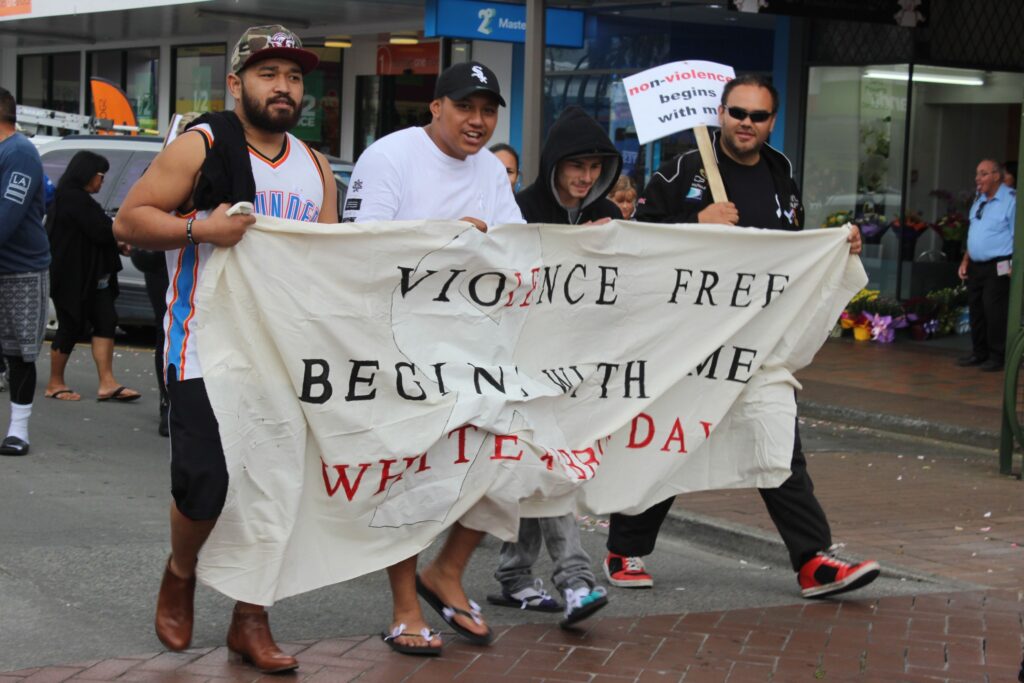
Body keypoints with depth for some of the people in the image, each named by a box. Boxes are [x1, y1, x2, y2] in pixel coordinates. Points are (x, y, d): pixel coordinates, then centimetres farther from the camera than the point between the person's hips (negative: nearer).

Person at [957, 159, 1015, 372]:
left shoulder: (1011, 200, -12)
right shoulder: (979, 200, 14)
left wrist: (1015, 266, -20)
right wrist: (965, 261, 17)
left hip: (998, 267, -8)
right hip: (976, 265, 8)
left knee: (995, 312, -7)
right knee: (976, 309, 12)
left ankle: (997, 357, 2)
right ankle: (979, 353, 23)